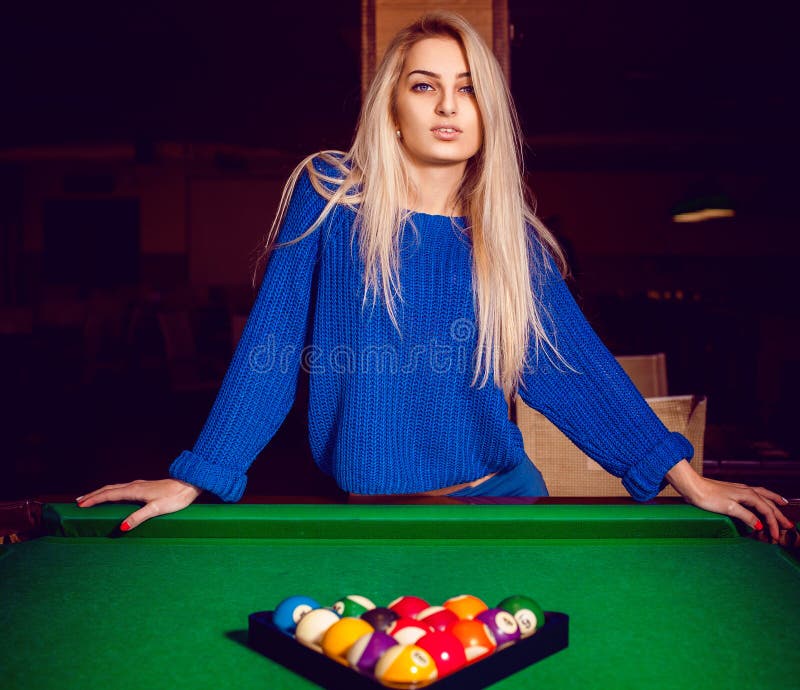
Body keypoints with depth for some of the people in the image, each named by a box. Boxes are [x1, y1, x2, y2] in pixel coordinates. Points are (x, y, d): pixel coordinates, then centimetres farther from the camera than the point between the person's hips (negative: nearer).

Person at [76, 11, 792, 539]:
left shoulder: (512, 238, -2)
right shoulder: (328, 198, -8)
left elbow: (574, 365, -3)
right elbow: (271, 343, -8)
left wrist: (689, 480, -7)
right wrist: (195, 478, -11)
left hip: (498, 497, 2)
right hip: (361, 511, -1)